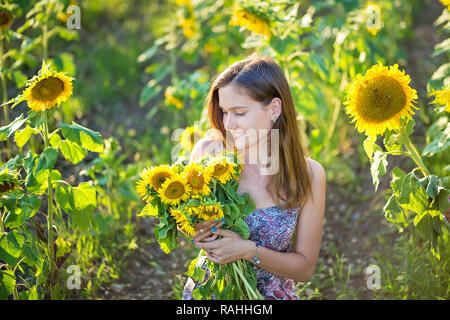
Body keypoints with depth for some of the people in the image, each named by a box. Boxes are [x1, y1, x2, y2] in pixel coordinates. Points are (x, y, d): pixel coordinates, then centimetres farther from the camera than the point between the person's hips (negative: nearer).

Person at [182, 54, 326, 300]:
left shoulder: (308, 174, -8)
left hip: (271, 294, -2)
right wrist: (192, 228, -15)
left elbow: (305, 267, -3)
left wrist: (249, 251, -18)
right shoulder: (208, 152, -7)